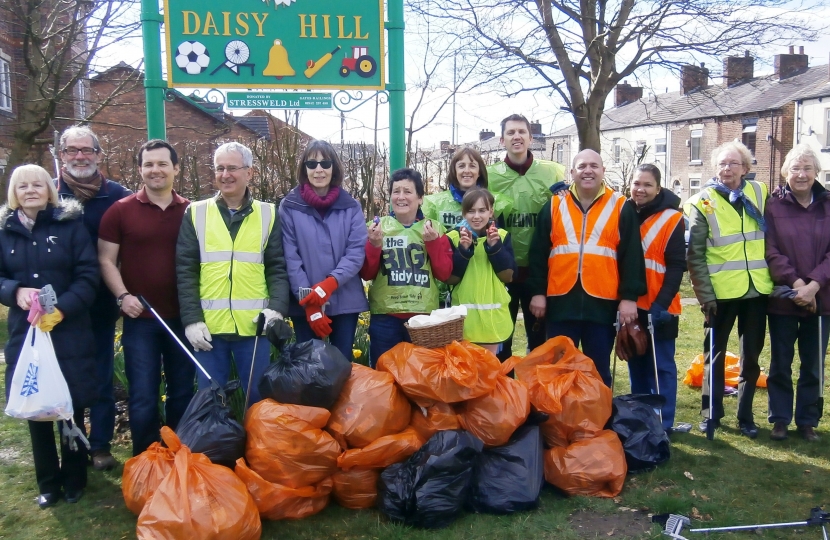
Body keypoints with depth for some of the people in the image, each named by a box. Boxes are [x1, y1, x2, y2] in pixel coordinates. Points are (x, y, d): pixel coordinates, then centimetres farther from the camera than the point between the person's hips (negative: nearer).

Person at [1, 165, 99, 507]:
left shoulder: (70, 225, -2)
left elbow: (89, 276, -6)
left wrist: (63, 308, -19)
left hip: (69, 334, -2)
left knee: (71, 409, 6)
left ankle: (74, 480, 24)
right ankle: (48, 483, 25)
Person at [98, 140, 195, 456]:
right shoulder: (120, 211, 0)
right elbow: (106, 260, 1)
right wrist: (122, 296, -13)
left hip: (182, 318, 2)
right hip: (139, 319, -2)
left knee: (183, 393, 12)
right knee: (143, 397, 3)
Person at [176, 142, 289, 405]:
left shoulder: (268, 214, 6)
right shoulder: (196, 213, 5)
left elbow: (278, 268, 4)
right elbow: (185, 271, 2)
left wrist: (277, 307, -11)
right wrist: (191, 319, -7)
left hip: (254, 325, 0)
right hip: (208, 326, 0)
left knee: (258, 396, 10)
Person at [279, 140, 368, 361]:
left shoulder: (351, 206, 3)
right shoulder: (290, 207, -3)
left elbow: (357, 252, -4)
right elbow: (290, 258, -6)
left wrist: (330, 283, -19)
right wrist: (309, 303, -12)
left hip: (345, 302, 1)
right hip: (305, 304, -1)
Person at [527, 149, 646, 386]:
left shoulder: (621, 207, 4)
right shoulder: (553, 206, 8)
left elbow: (631, 255, 1)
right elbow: (538, 253, 7)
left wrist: (629, 296, -5)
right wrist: (537, 292, 1)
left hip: (603, 303, -1)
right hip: (561, 301, 1)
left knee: (599, 370, 10)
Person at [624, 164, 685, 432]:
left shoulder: (671, 218, -7)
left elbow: (677, 266, -11)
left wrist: (661, 303, -17)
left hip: (658, 307, -5)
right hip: (631, 305, 5)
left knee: (661, 366, 3)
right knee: (636, 365, 13)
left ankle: (662, 426, 11)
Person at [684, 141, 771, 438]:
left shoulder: (760, 193, 5)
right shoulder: (703, 202, -5)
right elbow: (694, 255, -7)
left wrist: (777, 277, 7)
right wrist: (705, 294, -12)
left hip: (757, 290, 3)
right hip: (721, 291, -3)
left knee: (751, 356, 11)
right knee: (715, 353, 9)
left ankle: (746, 415, 24)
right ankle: (711, 412, 23)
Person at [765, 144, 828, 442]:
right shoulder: (773, 206, -2)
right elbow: (771, 252, -7)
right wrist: (796, 283, -17)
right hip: (782, 299, -1)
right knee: (781, 364, 8)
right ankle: (780, 419, 21)